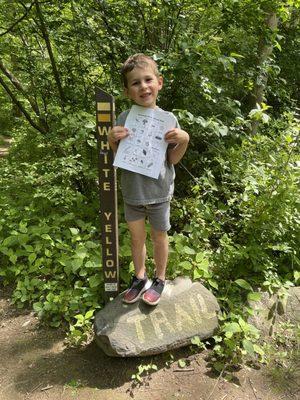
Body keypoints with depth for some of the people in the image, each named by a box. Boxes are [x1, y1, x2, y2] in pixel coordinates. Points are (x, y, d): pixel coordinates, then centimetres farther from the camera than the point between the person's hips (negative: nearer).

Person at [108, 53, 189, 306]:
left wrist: (184, 140, -20)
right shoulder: (124, 119, -7)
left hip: (158, 193, -1)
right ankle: (140, 277, 40)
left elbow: (173, 159, -3)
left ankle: (160, 279, 38)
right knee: (137, 237, 17)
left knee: (159, 237, 16)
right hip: (132, 192, 2)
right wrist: (112, 140, -18)